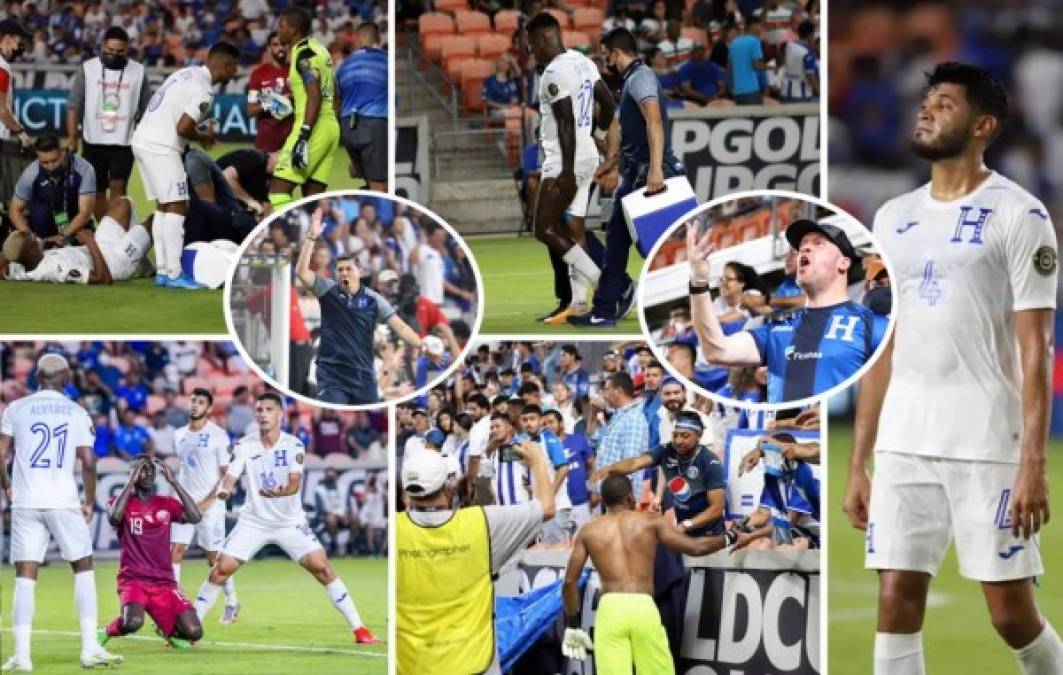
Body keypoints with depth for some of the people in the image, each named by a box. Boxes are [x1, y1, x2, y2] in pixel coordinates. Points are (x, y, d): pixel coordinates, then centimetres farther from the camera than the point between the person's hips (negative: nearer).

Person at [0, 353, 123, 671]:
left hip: (26, 502, 1)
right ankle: (90, 648, 4)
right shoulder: (77, 414, 4)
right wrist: (90, 502, 11)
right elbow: (88, 462, -1)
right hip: (64, 501, -1)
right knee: (83, 568, 12)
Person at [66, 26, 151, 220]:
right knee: (98, 192, 10)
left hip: (124, 144, -1)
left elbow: (146, 110, 4)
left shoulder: (138, 72, -1)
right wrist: (72, 138, -7)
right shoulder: (88, 69, -2)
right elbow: (74, 106, -1)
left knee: (117, 189, -13)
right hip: (93, 143, 1)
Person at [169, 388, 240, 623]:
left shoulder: (218, 436, -8)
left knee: (215, 558, 2)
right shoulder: (180, 435, 11)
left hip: (210, 505, -5)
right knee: (174, 552, -8)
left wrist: (207, 502, -15)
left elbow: (227, 475, -8)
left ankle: (232, 603, 21)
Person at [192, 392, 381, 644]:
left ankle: (358, 628, -6)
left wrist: (281, 492, -47)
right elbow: (231, 475, -16)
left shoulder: (293, 445, -11)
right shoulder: (245, 445, -5)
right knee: (221, 569, -8)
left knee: (321, 567, -12)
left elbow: (295, 483, -24)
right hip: (253, 521, 2)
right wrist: (224, 489, -40)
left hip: (290, 522, -1)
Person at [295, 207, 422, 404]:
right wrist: (312, 237, -23)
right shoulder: (328, 291, 0)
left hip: (363, 377, 2)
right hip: (332, 375, -2)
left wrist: (423, 347, -19)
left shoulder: (373, 299, 0)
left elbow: (400, 326, -5)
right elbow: (302, 271, -13)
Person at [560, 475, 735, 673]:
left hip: (610, 609, 1)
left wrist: (572, 625, 19)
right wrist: (730, 538, 24)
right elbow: (694, 548, 6)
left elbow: (570, 581, 10)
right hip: (643, 608, -1)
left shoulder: (588, 532, 12)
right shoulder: (651, 522, 9)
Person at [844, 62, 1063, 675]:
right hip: (903, 445, 5)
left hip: (988, 445, -5)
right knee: (897, 601, -1)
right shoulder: (894, 219, 14)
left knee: (1012, 612, -3)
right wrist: (858, 464, 12)